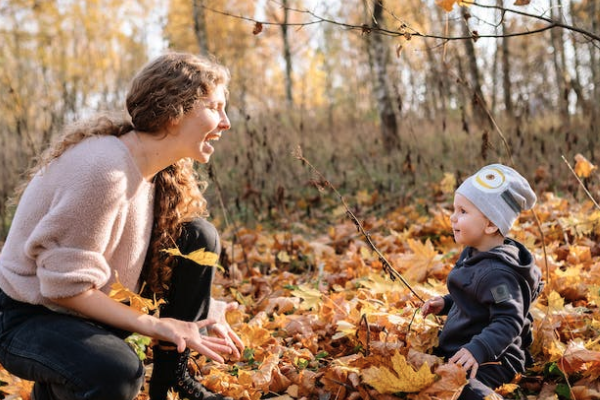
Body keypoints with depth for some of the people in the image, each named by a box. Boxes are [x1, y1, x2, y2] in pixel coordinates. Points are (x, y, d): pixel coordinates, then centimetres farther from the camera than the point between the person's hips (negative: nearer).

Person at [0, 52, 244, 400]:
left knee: (198, 237, -5)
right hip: (32, 316, -8)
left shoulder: (163, 169, -2)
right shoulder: (104, 168, -29)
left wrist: (203, 310, -8)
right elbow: (65, 284, -26)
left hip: (93, 306, 8)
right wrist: (154, 324, -23)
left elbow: (143, 260, 5)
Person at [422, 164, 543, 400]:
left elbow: (508, 321, -27)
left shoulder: (496, 272, -22)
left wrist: (477, 350, -37)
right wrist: (446, 303, 14)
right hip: (459, 351, 10)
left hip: (490, 360, -10)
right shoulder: (474, 253, 10)